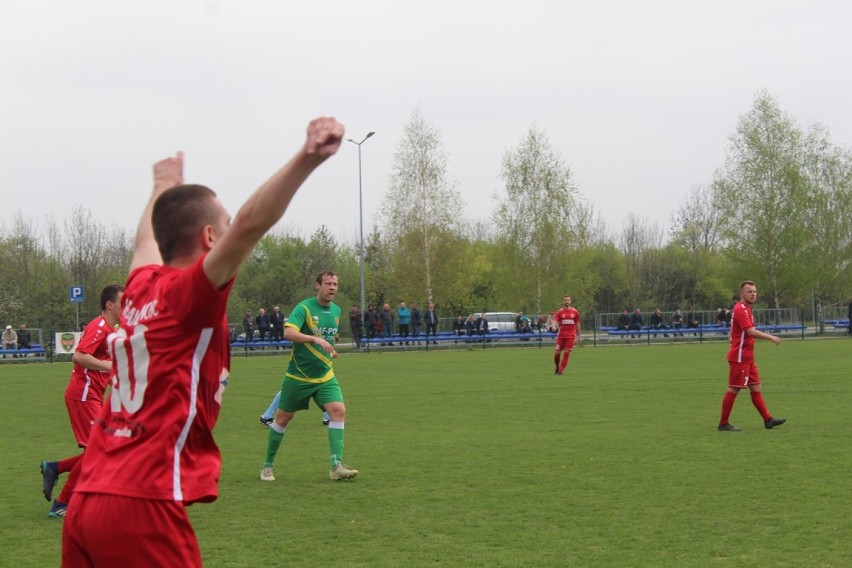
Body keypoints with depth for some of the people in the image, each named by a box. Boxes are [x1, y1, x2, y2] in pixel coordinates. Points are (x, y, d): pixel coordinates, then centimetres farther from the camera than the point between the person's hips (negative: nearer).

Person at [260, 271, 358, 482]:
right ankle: (268, 465, 23)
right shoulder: (304, 308, -14)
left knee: (338, 411, -16)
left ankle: (336, 467, -17)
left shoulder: (336, 310, 7)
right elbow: (288, 333, -31)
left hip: (325, 375, 5)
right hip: (298, 375, -4)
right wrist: (315, 339, -40)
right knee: (283, 418, 6)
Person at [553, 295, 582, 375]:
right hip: (561, 335, 0)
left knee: (566, 353, -7)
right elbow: (555, 321, -11)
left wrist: (579, 336, 13)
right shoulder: (560, 312, 2)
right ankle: (557, 367, 23)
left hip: (571, 336, 0)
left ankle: (561, 370, -2)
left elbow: (577, 324, 12)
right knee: (557, 352, -2)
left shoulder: (575, 311, 6)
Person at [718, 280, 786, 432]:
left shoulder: (746, 309, 16)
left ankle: (767, 420, 11)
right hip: (739, 357, -10)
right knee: (734, 390, -5)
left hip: (747, 358, 10)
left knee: (755, 388, 9)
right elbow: (750, 331, -24)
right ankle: (723, 424, 1)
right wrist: (770, 337, -21)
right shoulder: (741, 309, -15)